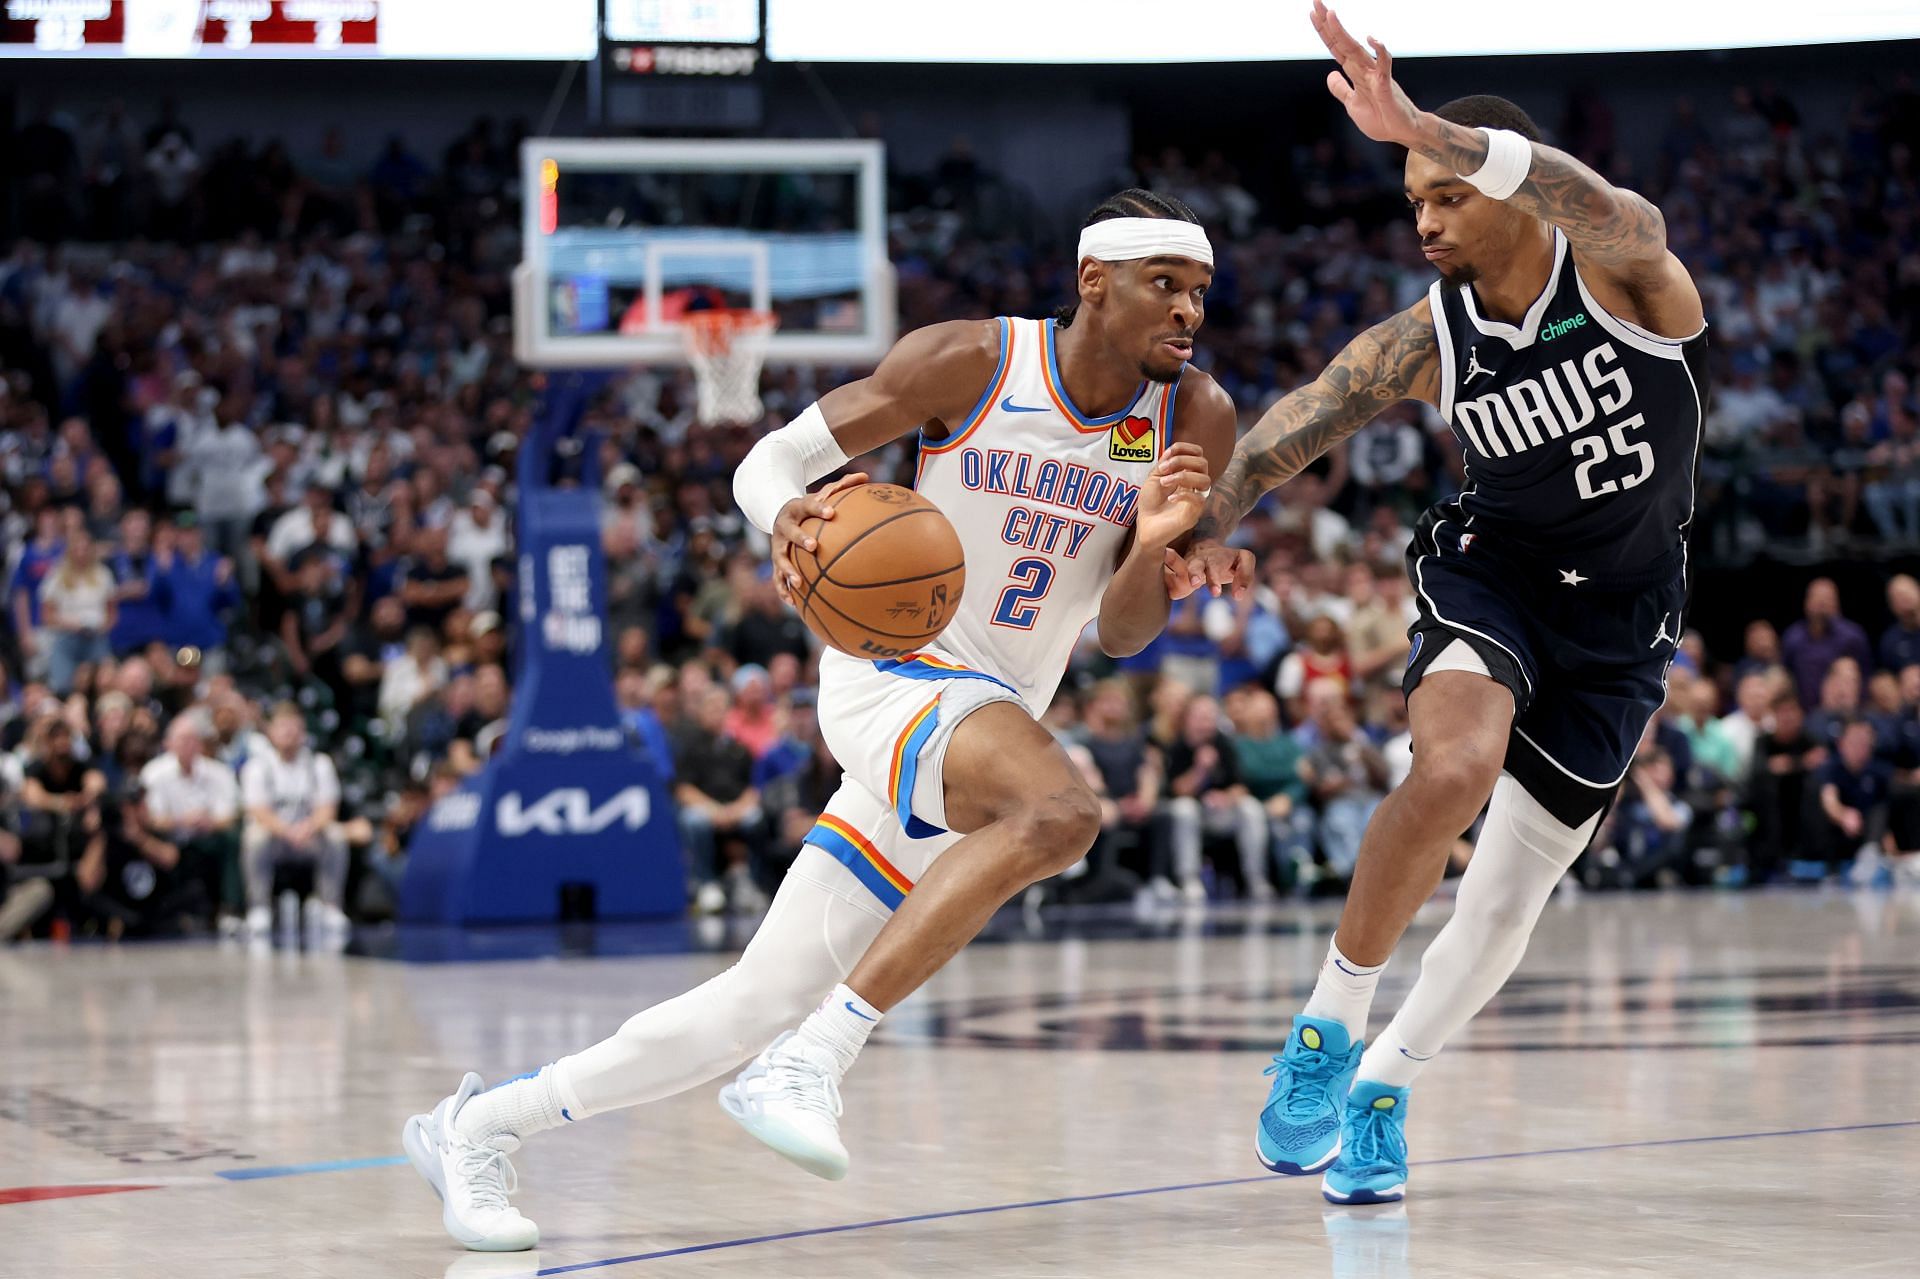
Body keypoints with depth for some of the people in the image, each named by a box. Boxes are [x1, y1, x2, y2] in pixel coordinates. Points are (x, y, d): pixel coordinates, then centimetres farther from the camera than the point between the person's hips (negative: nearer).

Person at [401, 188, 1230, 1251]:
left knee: (761, 1002, 1)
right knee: (1061, 808, -36)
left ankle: (479, 1125, 16)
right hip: (896, 665, -5)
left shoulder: (1195, 419, 0)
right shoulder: (970, 361, -11)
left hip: (990, 725, 5)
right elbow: (768, 463, -4)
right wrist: (789, 517, -28)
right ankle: (808, 1064, -32)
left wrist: (1153, 545, -18)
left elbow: (1121, 634, 4)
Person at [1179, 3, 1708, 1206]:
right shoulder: (1427, 341, -13)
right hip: (1492, 567, 0)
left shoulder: (1625, 283, -21)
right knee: (1456, 766, -32)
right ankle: (1328, 1031, -17)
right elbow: (1290, 428, -7)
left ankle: (1382, 1087, 23)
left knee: (1513, 892, 1)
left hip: (1620, 619, 0)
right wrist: (1213, 523, -28)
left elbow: (1623, 220, -45)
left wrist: (1425, 129, -58)